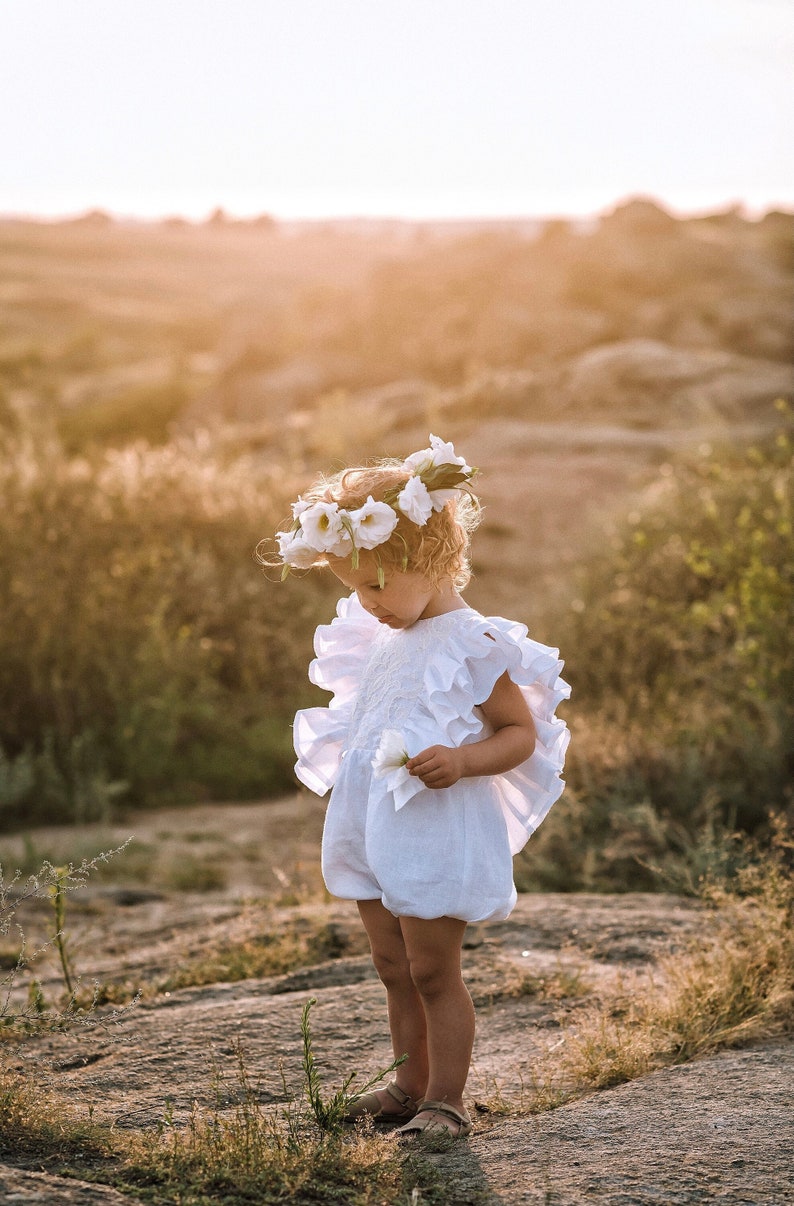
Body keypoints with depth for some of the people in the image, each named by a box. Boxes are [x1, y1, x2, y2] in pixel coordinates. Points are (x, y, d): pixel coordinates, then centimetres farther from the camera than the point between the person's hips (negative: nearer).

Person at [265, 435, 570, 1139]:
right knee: (394, 968, 15)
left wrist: (462, 761, -28)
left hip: (436, 834, -8)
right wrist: (340, 753, 14)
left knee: (432, 973, -2)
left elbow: (522, 733, -13)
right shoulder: (381, 639, 11)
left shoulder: (472, 644, -15)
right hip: (373, 833, 8)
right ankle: (413, 1085, 26)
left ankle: (446, 1099, 8)